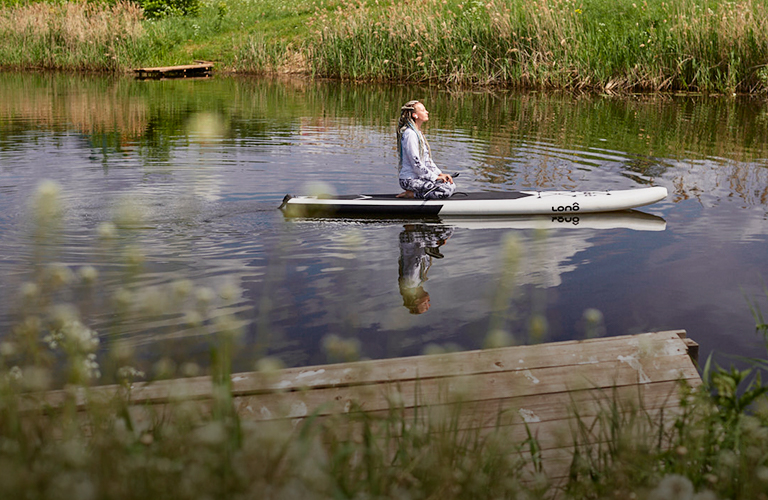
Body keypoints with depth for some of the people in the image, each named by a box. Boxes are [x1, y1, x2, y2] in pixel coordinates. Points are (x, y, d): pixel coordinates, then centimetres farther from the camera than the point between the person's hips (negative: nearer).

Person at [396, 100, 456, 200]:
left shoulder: (418, 133, 16)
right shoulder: (410, 134, -17)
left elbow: (427, 160, 18)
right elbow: (416, 164, -20)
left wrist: (440, 174, 6)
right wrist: (435, 177, -14)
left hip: (418, 177, 10)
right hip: (410, 180, -10)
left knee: (451, 185, 7)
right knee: (447, 190, -20)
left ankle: (412, 193, 5)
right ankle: (411, 194, -11)